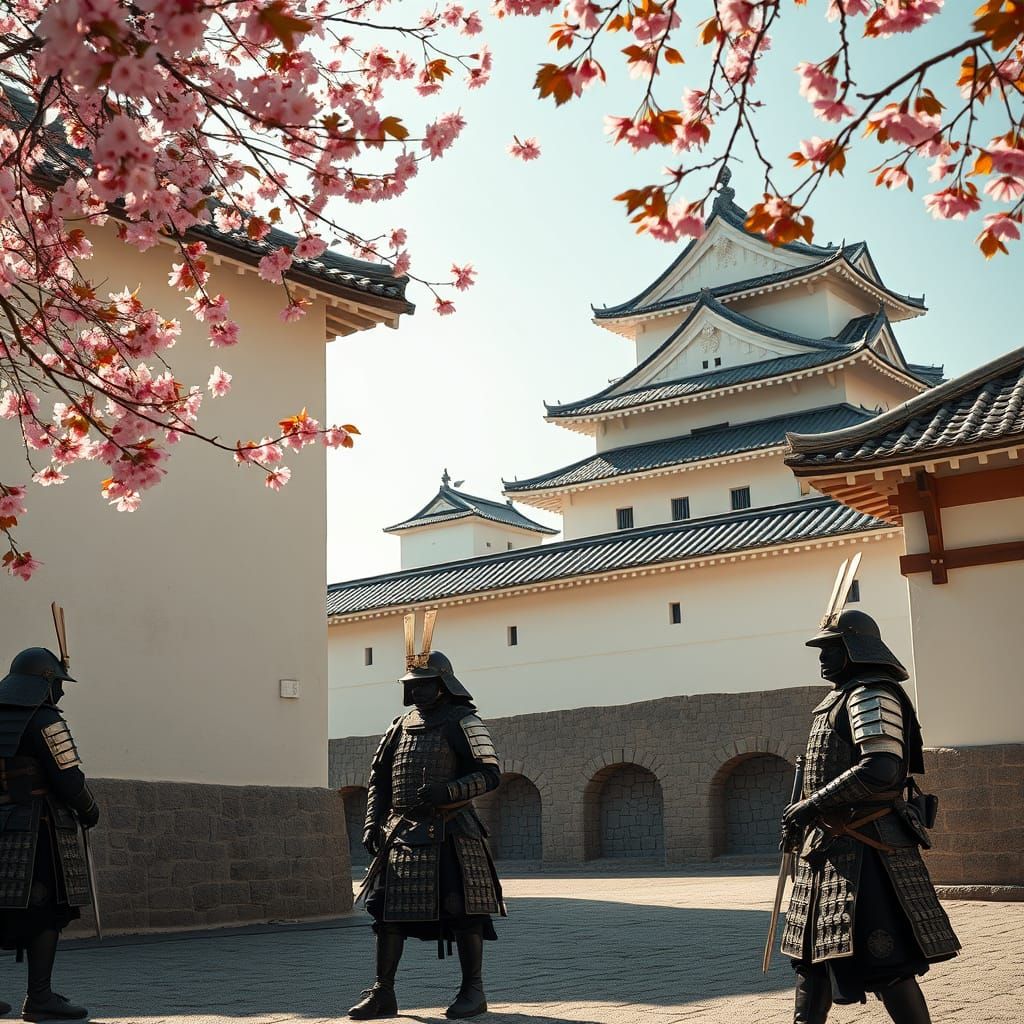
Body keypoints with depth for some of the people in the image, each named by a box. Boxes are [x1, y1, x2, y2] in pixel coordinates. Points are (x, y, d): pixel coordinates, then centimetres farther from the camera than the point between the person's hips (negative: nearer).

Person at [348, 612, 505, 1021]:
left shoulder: (463, 723, -3)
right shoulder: (401, 726, 14)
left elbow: (490, 774, -8)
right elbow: (378, 778, 17)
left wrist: (447, 792, -22)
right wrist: (373, 823, 6)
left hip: (450, 834, -5)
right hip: (402, 833, 6)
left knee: (463, 911, -1)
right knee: (389, 910, 3)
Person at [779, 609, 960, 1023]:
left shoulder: (872, 694, -12)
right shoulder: (842, 697, 19)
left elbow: (881, 769, -26)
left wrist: (811, 804, -22)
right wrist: (804, 819, 19)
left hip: (865, 846, -11)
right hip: (832, 846, 11)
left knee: (883, 963, -8)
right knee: (813, 949, 14)